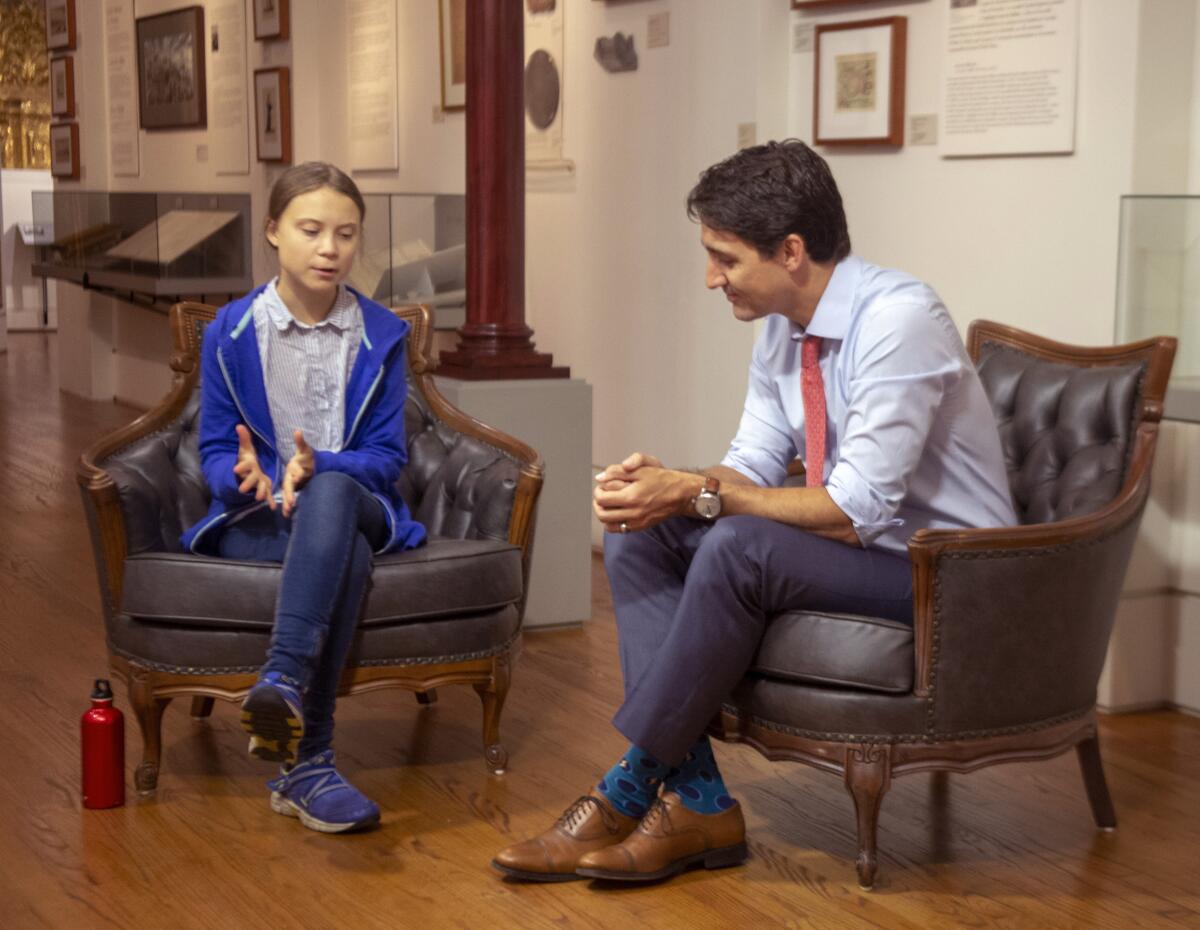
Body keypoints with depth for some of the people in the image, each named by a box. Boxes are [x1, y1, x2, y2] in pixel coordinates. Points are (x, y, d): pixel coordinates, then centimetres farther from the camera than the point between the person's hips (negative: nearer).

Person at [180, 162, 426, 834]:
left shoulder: (381, 335, 7)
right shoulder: (231, 332, 6)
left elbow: (387, 455, 0)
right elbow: (215, 450, 4)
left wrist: (318, 468, -22)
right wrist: (246, 474, -23)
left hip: (354, 504, 1)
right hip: (256, 522, -1)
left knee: (330, 493, -39)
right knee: (349, 556, -37)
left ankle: (284, 680, -56)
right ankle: (308, 762, -45)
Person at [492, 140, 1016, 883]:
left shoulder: (898, 320, -23)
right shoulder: (782, 328, 3)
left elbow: (859, 507, -28)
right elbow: (755, 466, 7)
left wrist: (698, 492, -25)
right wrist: (667, 485, -15)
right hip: (857, 544, 9)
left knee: (738, 548, -32)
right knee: (639, 536, -5)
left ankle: (631, 789, -15)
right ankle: (696, 801, -13)